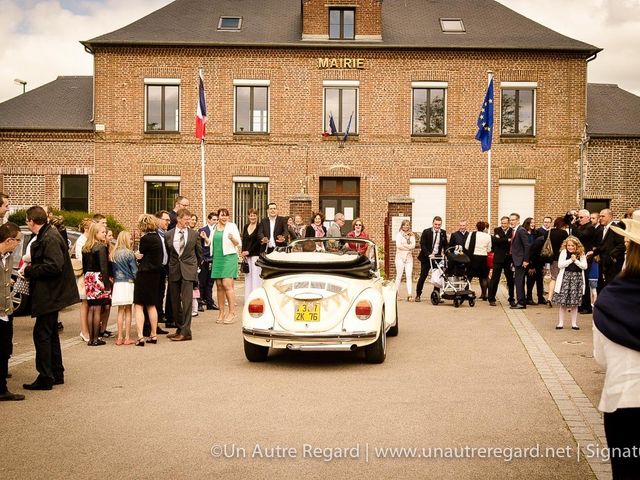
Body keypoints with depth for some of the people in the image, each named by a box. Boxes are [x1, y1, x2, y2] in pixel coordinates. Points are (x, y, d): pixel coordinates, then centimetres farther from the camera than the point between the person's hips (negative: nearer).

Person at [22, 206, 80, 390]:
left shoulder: (50, 239, -20)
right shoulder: (45, 236, 11)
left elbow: (54, 266, -26)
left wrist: (30, 271, -16)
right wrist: (31, 269, 5)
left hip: (50, 295, -10)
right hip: (52, 294, 10)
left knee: (41, 334, -5)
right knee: (50, 334, 17)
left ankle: (45, 378, 2)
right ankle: (56, 374, 26)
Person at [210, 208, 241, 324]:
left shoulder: (232, 226, -1)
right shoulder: (214, 228, 14)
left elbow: (239, 243, -4)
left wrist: (232, 238, -24)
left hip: (229, 257, -5)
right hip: (217, 258, 5)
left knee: (227, 285, -13)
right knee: (219, 286, 5)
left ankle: (232, 313, -8)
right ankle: (221, 313, 12)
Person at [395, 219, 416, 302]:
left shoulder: (412, 235, 11)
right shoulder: (399, 234, 3)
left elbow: (413, 245, -2)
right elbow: (398, 245, -10)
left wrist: (404, 245, -12)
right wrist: (409, 247, -8)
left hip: (409, 257, 2)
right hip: (400, 257, -2)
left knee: (409, 276, -4)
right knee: (399, 275, -1)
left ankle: (409, 295, -8)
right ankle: (396, 293, 6)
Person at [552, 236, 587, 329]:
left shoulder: (581, 254, 4)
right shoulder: (563, 252, 1)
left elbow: (584, 266, -4)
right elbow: (560, 265, -9)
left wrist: (576, 260, -13)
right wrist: (570, 260, -12)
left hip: (577, 279, 1)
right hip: (565, 278, -1)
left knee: (575, 304, 6)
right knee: (562, 303, 1)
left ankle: (574, 323, 15)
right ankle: (560, 323, 9)